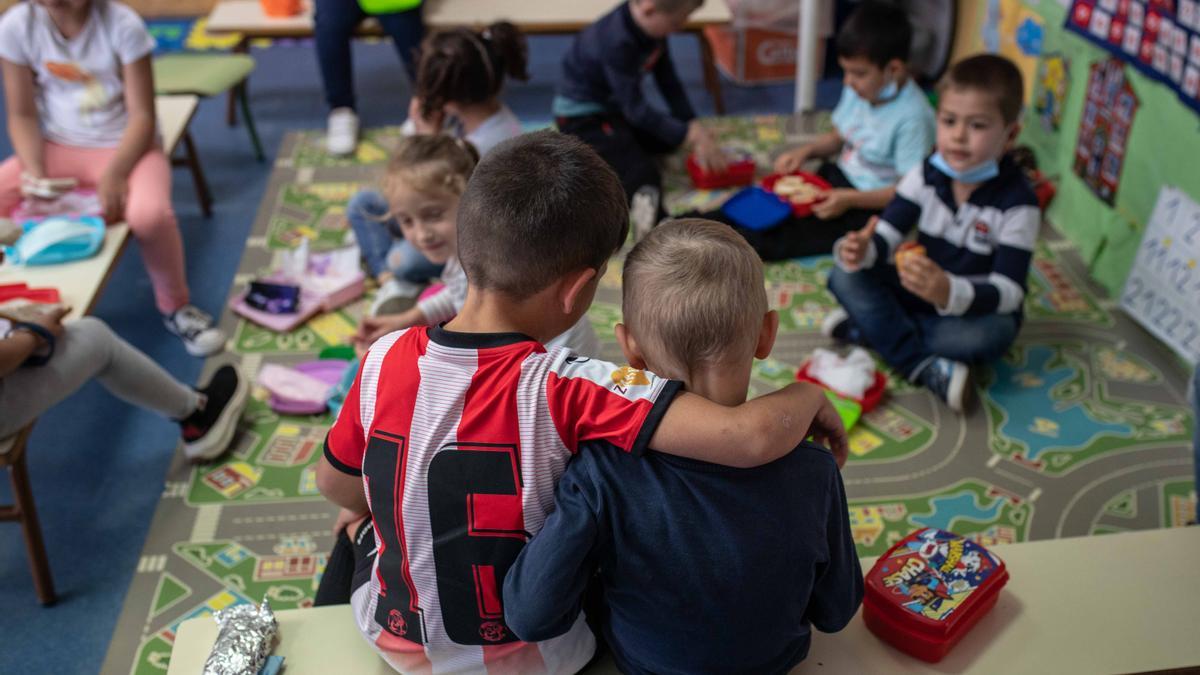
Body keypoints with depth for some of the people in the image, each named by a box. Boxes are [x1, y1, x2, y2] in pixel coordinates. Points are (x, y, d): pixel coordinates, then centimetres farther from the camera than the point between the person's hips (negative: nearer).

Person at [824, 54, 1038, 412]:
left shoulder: (1016, 202, -20)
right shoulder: (926, 176, -8)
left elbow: (1007, 292, -26)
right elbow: (886, 235, -12)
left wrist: (949, 292, -47)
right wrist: (859, 251, -38)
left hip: (971, 309, -4)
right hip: (917, 293, 4)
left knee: (994, 332, -37)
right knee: (845, 276, -17)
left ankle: (869, 329, -24)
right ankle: (925, 368, -26)